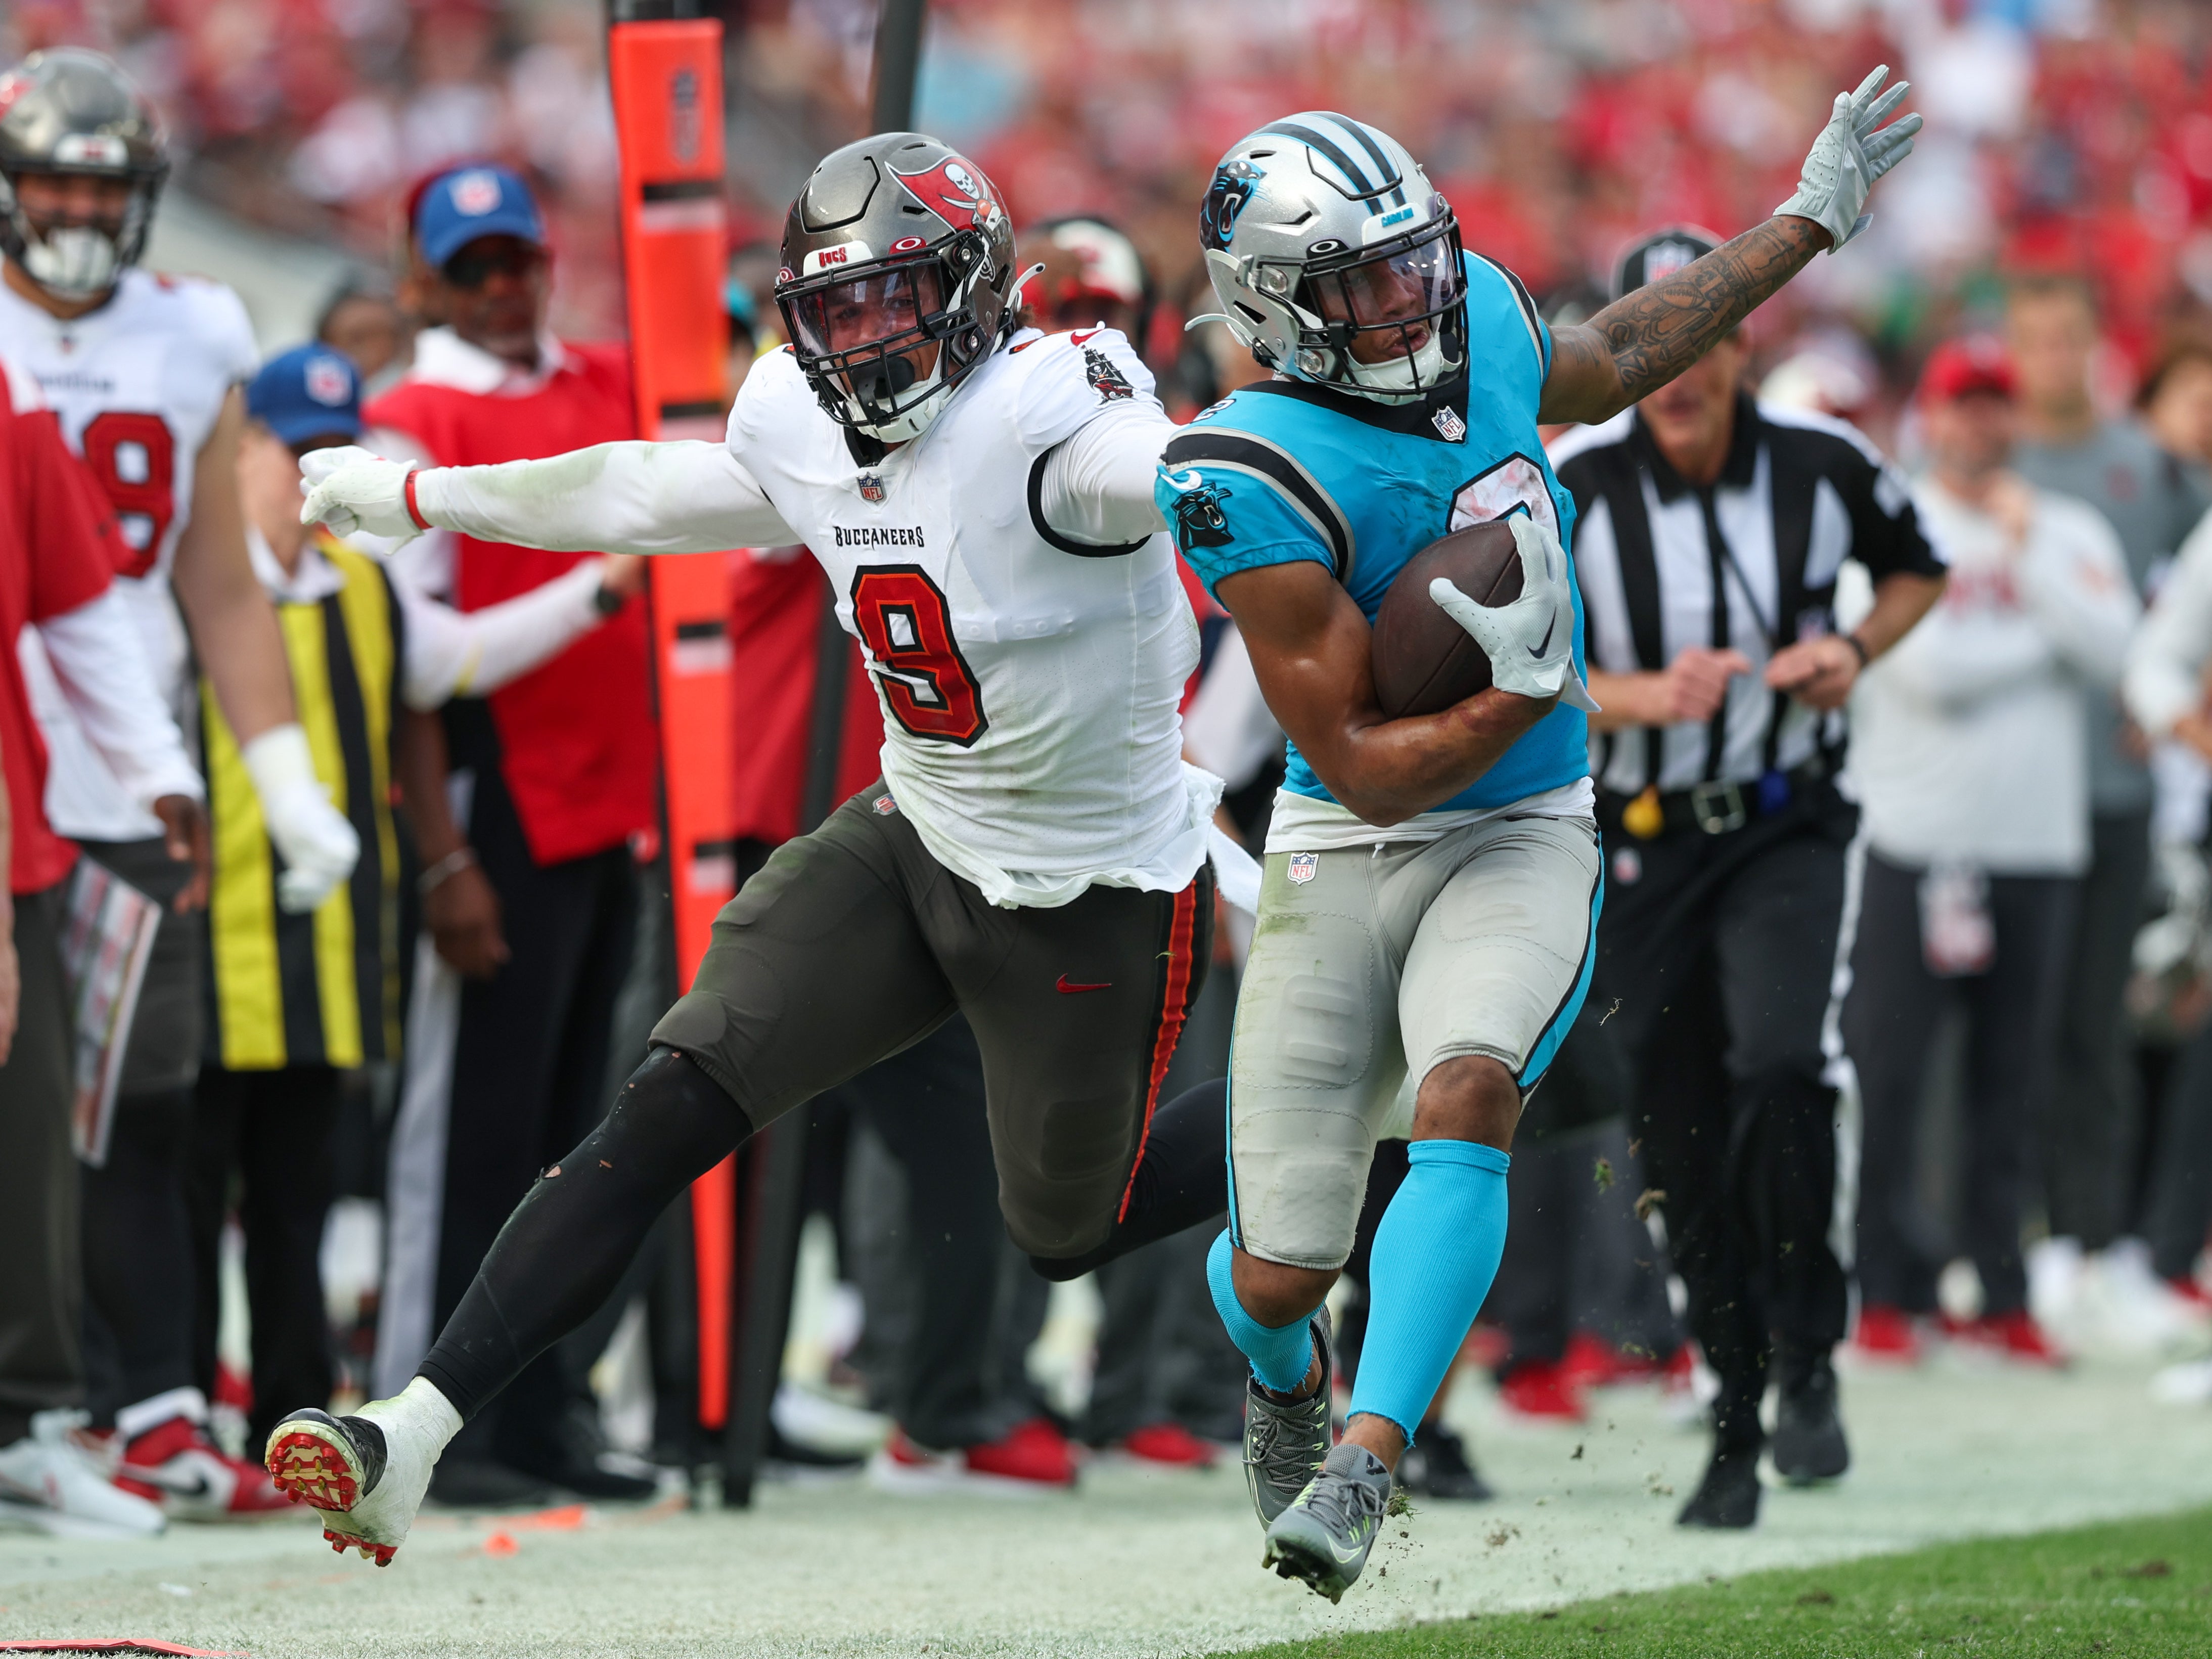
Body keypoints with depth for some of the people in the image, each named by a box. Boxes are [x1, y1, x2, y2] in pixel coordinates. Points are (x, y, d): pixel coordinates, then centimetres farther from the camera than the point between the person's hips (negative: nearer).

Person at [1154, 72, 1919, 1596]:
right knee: (1281, 1276, 1)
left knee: (1463, 1097, -29)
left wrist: (1812, 220, 29)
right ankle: (1288, 1374, 40)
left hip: (1520, 842, 3)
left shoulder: (1480, 320, -2)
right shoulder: (1255, 481, -20)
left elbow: (1613, 362, 25)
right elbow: (1369, 771, -18)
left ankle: (1363, 1470, -32)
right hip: (1343, 856, -3)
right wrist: (1529, 695, -27)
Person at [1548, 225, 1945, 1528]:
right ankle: (1738, 1427, 19)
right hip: (1642, 844, 1)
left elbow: (1918, 566, 14)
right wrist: (1646, 697, -22)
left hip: (1788, 831, -1)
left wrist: (1855, 651, -6)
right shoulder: (1569, 489, -10)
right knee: (1682, 1147, 4)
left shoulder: (1824, 464, -5)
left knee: (1781, 1067, -25)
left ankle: (1807, 1360, -10)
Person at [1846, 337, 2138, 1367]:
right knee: (1885, 1070, -6)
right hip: (1912, 841, -3)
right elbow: (1927, 668, -12)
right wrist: (2046, 637, -3)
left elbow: (2108, 650, -5)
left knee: (2013, 1080, 4)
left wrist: (2027, 550, -7)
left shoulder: (2072, 533, 12)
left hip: (2039, 845, 3)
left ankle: (2000, 1294, 9)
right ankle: (1883, 1291, 1)